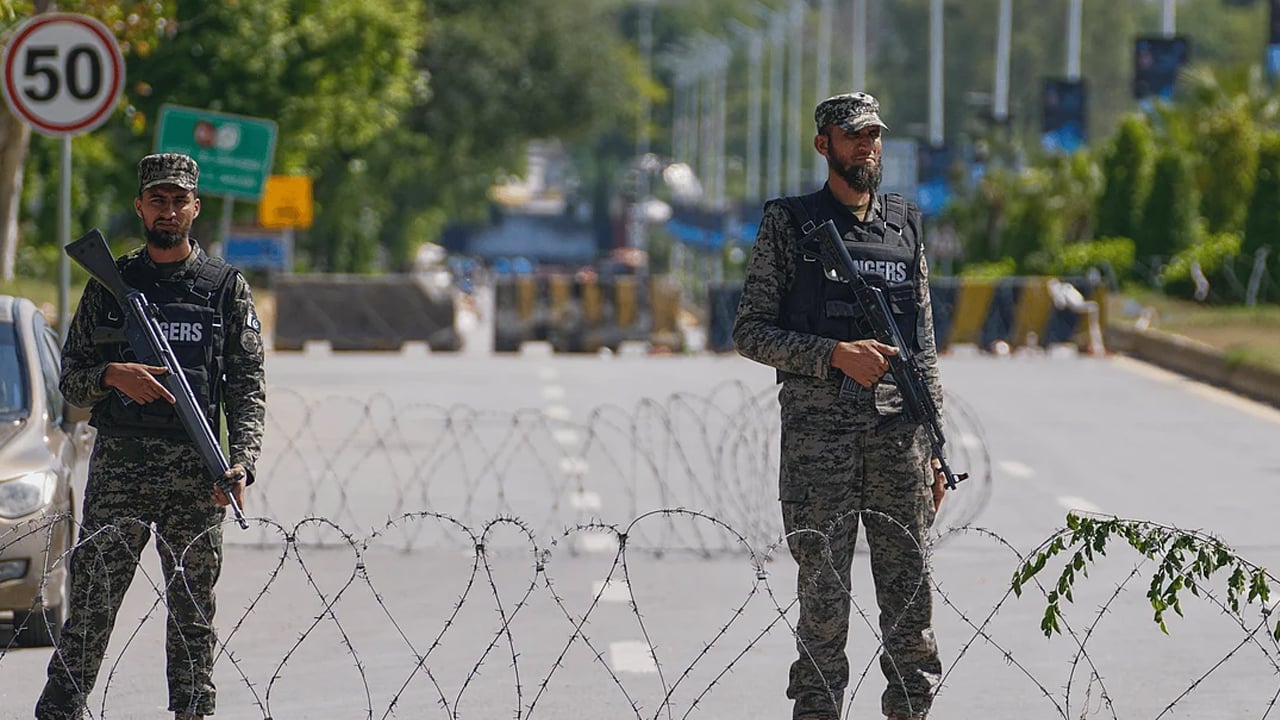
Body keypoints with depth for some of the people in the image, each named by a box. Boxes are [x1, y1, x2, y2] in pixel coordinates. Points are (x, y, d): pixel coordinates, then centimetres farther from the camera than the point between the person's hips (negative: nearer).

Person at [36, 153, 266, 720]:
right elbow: (70, 379, 11)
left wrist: (241, 462, -10)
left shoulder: (227, 288, 8)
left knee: (193, 610, 2)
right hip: (117, 464, 0)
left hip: (195, 470, 0)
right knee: (90, 605, -2)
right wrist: (112, 375, -12)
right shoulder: (109, 285, 10)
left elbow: (248, 387, 4)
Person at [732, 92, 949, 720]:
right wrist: (836, 354, -14)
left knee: (909, 590, 3)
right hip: (818, 433, -3)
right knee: (823, 591, -2)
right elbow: (750, 332, -2)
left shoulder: (905, 225, 13)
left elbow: (924, 346, 16)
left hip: (897, 432, 3)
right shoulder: (789, 225, 2)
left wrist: (934, 446, 11)